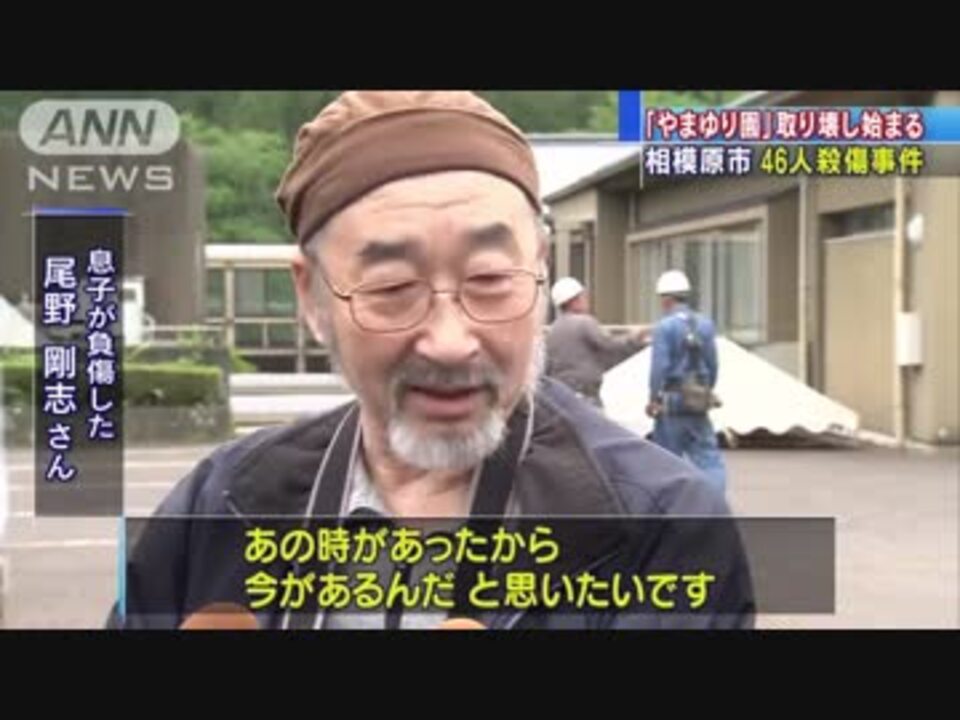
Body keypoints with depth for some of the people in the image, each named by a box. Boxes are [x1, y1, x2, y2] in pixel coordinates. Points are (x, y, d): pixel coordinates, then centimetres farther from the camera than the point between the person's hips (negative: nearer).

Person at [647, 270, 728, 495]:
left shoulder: (665, 327, -11)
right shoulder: (705, 324, 6)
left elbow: (659, 367, -14)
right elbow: (712, 364, 10)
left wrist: (654, 399, -5)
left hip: (672, 402, -5)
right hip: (699, 403, 5)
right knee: (707, 454, 6)